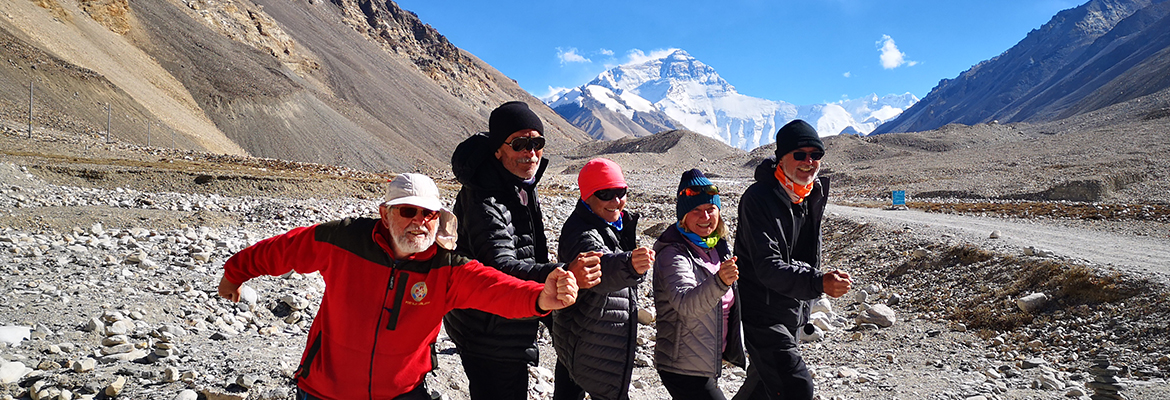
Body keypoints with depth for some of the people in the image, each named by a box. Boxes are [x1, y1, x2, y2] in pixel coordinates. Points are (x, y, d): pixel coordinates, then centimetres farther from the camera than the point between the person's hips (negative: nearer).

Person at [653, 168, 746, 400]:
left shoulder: (718, 248, 6)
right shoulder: (674, 254, -19)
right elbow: (686, 304, -37)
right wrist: (719, 281, -51)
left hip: (710, 363, 8)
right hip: (683, 369, -8)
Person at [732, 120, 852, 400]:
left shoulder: (814, 192, 3)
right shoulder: (759, 198, -22)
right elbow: (767, 267, -30)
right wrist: (818, 283, -44)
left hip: (793, 311, 8)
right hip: (762, 311, -8)